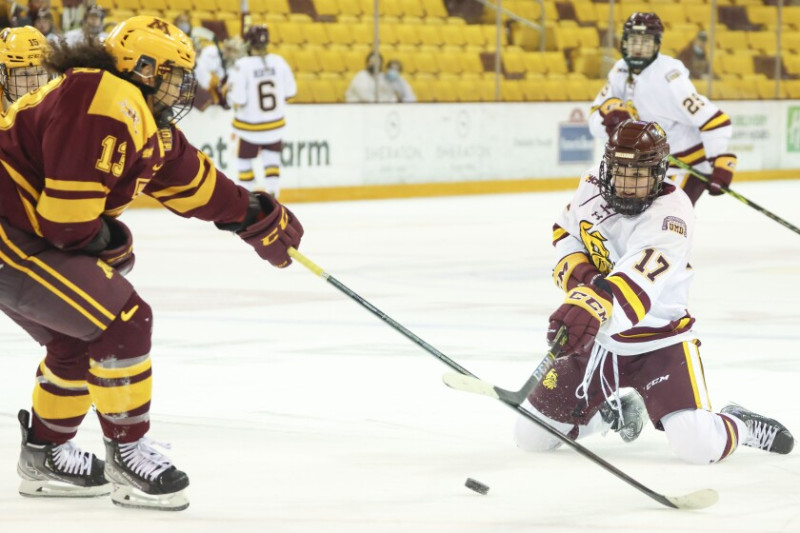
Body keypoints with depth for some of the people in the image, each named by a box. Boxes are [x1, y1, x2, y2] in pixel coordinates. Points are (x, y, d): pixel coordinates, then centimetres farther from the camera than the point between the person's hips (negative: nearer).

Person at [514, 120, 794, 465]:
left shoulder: (671, 212, -27)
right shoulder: (593, 187, -6)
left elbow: (639, 275, -44)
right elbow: (565, 231, 13)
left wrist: (594, 305, -65)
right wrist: (577, 272, -10)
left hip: (658, 342, -6)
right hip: (595, 340, 6)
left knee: (699, 446, -24)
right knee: (531, 436, 5)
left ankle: (741, 426, 14)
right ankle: (611, 409, 35)